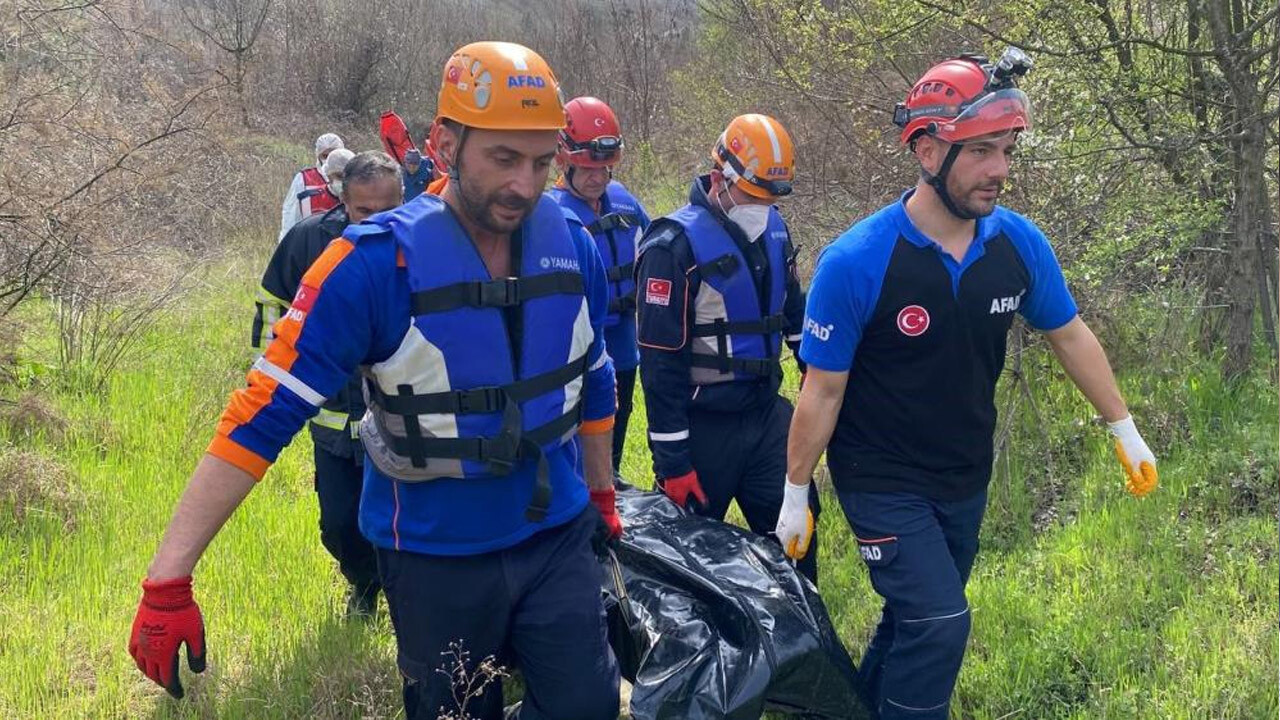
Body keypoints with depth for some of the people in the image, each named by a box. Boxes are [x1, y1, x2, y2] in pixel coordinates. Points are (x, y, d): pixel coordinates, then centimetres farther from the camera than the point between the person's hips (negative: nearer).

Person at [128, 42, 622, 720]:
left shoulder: (573, 246, -6)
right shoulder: (375, 262, -21)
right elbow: (265, 413, -21)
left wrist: (602, 494, 21)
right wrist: (168, 581, -25)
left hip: (556, 536, 3)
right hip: (436, 556, -3)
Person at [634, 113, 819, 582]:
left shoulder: (773, 229, 5)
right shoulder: (674, 245, -16)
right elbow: (660, 362, -17)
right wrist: (672, 461, -16)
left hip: (768, 414, 6)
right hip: (704, 427, -6)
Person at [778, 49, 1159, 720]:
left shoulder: (1020, 242, -10)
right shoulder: (855, 262, -24)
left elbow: (1069, 335, 7)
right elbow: (822, 390, -14)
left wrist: (1124, 430, 12)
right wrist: (794, 497, -8)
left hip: (966, 480, 5)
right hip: (882, 482, -5)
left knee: (918, 620, 17)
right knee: (939, 624, -16)